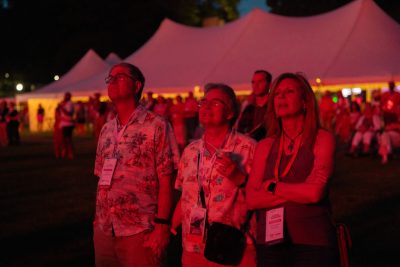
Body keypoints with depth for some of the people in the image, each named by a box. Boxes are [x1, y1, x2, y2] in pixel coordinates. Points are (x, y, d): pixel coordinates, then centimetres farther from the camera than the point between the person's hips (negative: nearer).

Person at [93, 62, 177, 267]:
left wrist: (162, 226, -15)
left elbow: (165, 182, -9)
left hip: (140, 232, -5)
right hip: (103, 230, 6)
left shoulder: (157, 126, -6)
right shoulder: (106, 130, 11)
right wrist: (97, 218, 11)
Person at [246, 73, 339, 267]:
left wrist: (272, 187, -4)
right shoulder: (265, 146, 7)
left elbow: (315, 192, -14)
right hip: (270, 242, 3)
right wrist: (299, 193, -11)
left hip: (313, 243, -3)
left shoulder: (322, 139, -2)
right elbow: (252, 199, -3)